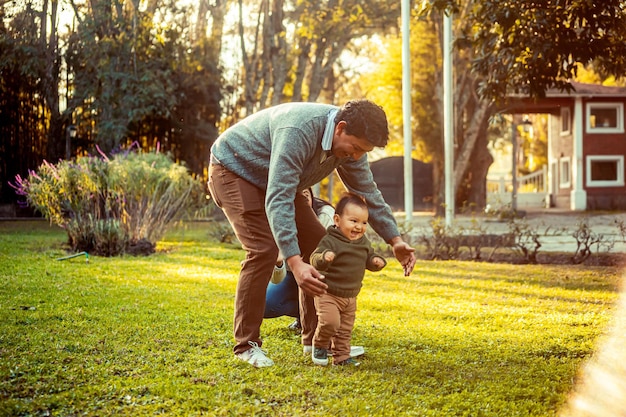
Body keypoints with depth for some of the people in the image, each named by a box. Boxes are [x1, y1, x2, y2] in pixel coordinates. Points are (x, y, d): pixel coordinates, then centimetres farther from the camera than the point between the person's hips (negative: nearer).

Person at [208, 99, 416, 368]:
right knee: (264, 249, -23)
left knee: (317, 244, 0)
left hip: (273, 179, 8)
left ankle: (315, 339, 9)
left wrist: (395, 240, -6)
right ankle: (246, 344, -12)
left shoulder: (350, 141, -13)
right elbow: (277, 200, -44)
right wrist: (295, 263, -51)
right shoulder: (298, 132, -40)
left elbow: (367, 193, 2)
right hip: (233, 171, -8)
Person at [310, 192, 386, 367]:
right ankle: (320, 345, 6)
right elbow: (315, 260, -26)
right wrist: (324, 258, -48)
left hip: (350, 296, 7)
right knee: (330, 322, -21)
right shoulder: (330, 241, -20)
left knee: (345, 329, 12)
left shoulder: (363, 242, 3)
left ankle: (341, 356, 25)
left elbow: (369, 259, 16)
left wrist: (377, 261, -7)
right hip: (328, 294, -7)